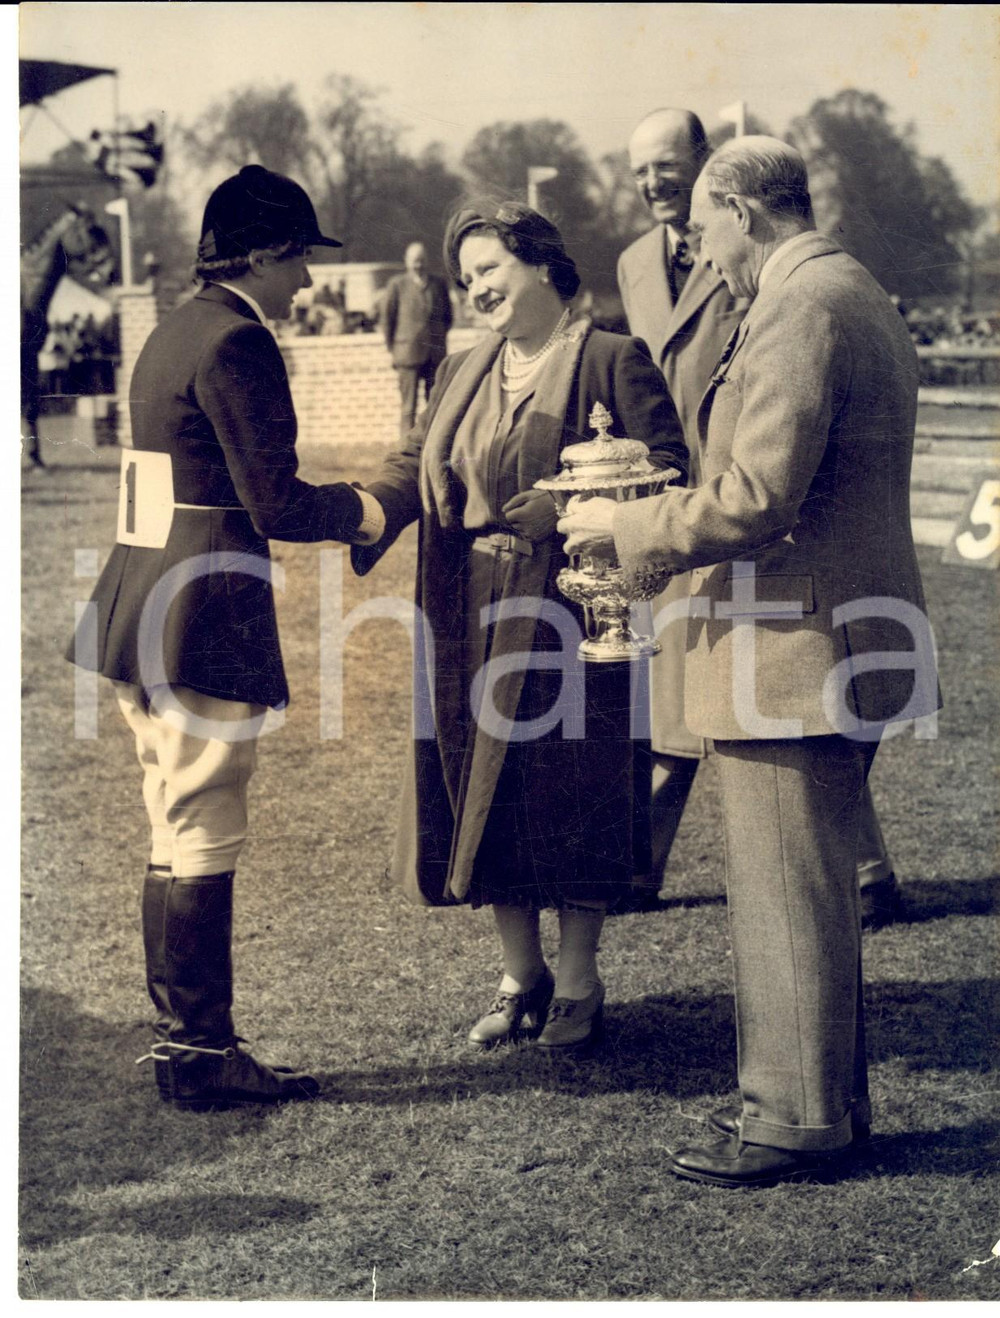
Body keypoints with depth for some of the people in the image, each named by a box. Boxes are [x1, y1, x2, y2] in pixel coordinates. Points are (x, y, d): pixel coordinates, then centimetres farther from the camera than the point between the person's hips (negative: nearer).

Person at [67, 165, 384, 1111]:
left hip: (142, 606, 10)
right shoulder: (236, 342, -13)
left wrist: (327, 508, 16)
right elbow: (274, 504, -17)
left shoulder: (176, 330, 16)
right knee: (202, 841, -3)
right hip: (207, 619, -10)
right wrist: (355, 510, 0)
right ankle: (201, 1055, 5)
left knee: (176, 837, 15)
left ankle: (178, 1036, 23)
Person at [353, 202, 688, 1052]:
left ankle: (578, 984, 14)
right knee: (485, 787, 8)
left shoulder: (611, 361, -4)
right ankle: (521, 978, 22)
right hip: (471, 622, 6)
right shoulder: (463, 374, 17)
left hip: (568, 613, -6)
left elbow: (664, 466, -11)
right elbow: (414, 469, 11)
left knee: (567, 790, 0)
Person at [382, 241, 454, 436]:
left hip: (435, 354, 3)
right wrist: (393, 350, 5)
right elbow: (387, 319, 7)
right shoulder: (397, 285, 4)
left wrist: (439, 338, 10)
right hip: (408, 353, -3)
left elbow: (448, 316, 20)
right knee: (408, 407, -5)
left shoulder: (439, 284, 11)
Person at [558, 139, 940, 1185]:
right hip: (841, 647, 11)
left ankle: (799, 1116, 8)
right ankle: (828, 1092, 28)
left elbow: (757, 499, -23)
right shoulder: (855, 298, 17)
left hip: (793, 651, -11)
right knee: (815, 885, 18)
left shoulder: (798, 310, -17)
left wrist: (631, 526, -10)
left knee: (786, 892, -1)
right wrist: (665, 533, 22)